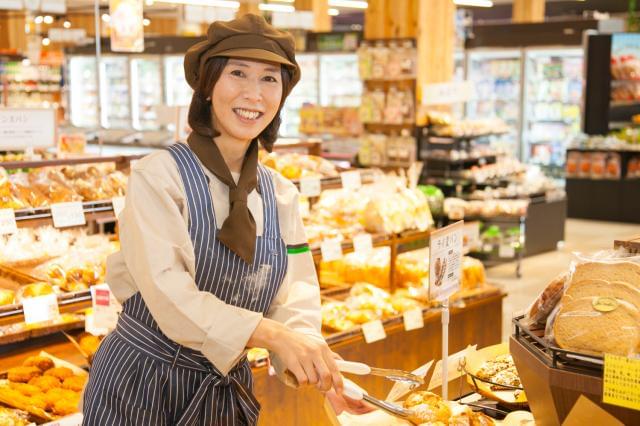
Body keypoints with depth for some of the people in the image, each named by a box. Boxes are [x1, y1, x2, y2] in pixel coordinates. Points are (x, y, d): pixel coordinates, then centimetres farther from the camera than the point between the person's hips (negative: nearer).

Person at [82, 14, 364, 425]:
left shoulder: (281, 195, 2)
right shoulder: (158, 176, -15)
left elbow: (294, 293, -3)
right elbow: (167, 292, -24)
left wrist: (307, 346, -25)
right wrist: (273, 335, -33)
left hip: (227, 390, 5)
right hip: (143, 386, -5)